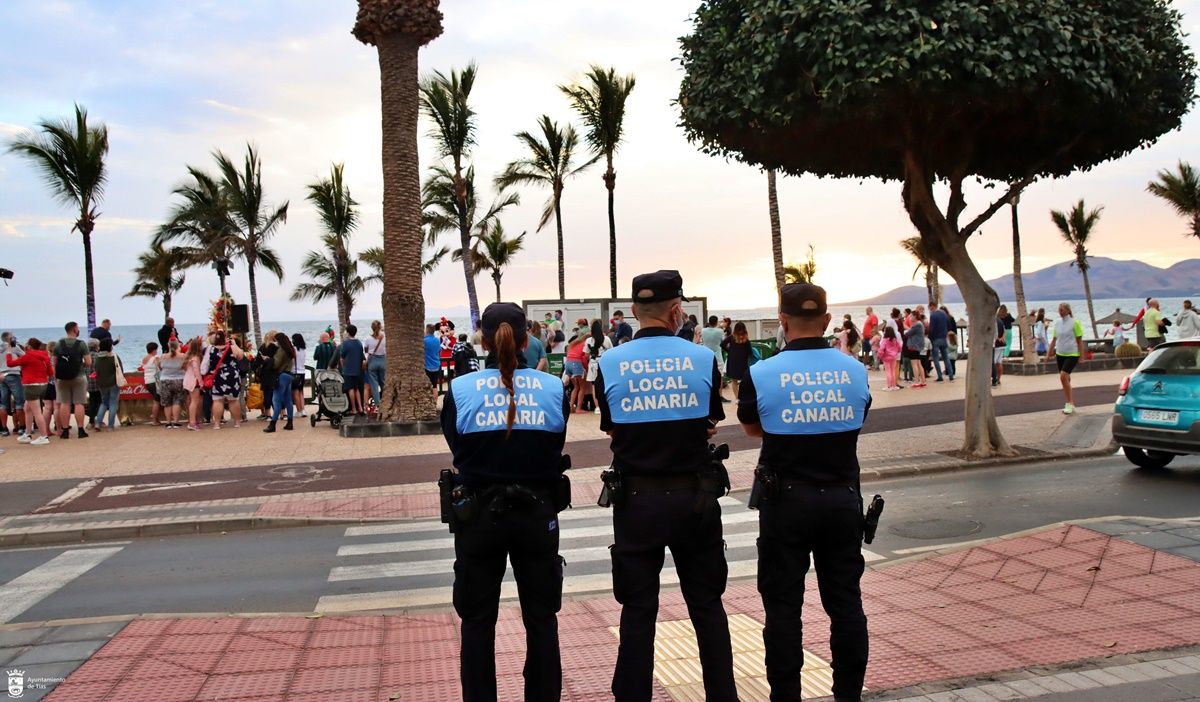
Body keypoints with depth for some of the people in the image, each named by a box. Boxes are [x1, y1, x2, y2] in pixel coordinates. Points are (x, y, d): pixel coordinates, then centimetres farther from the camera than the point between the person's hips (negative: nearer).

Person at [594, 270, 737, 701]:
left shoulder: (609, 363, -6)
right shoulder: (703, 359, -7)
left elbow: (611, 429, 6)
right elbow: (710, 427, 5)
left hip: (636, 499, 0)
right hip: (694, 497, 0)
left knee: (638, 609, 11)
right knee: (707, 605, 15)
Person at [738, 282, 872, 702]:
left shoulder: (761, 374, -11)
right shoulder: (855, 371, -2)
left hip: (786, 501, -3)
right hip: (842, 498, 3)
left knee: (783, 606, 7)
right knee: (846, 602, 13)